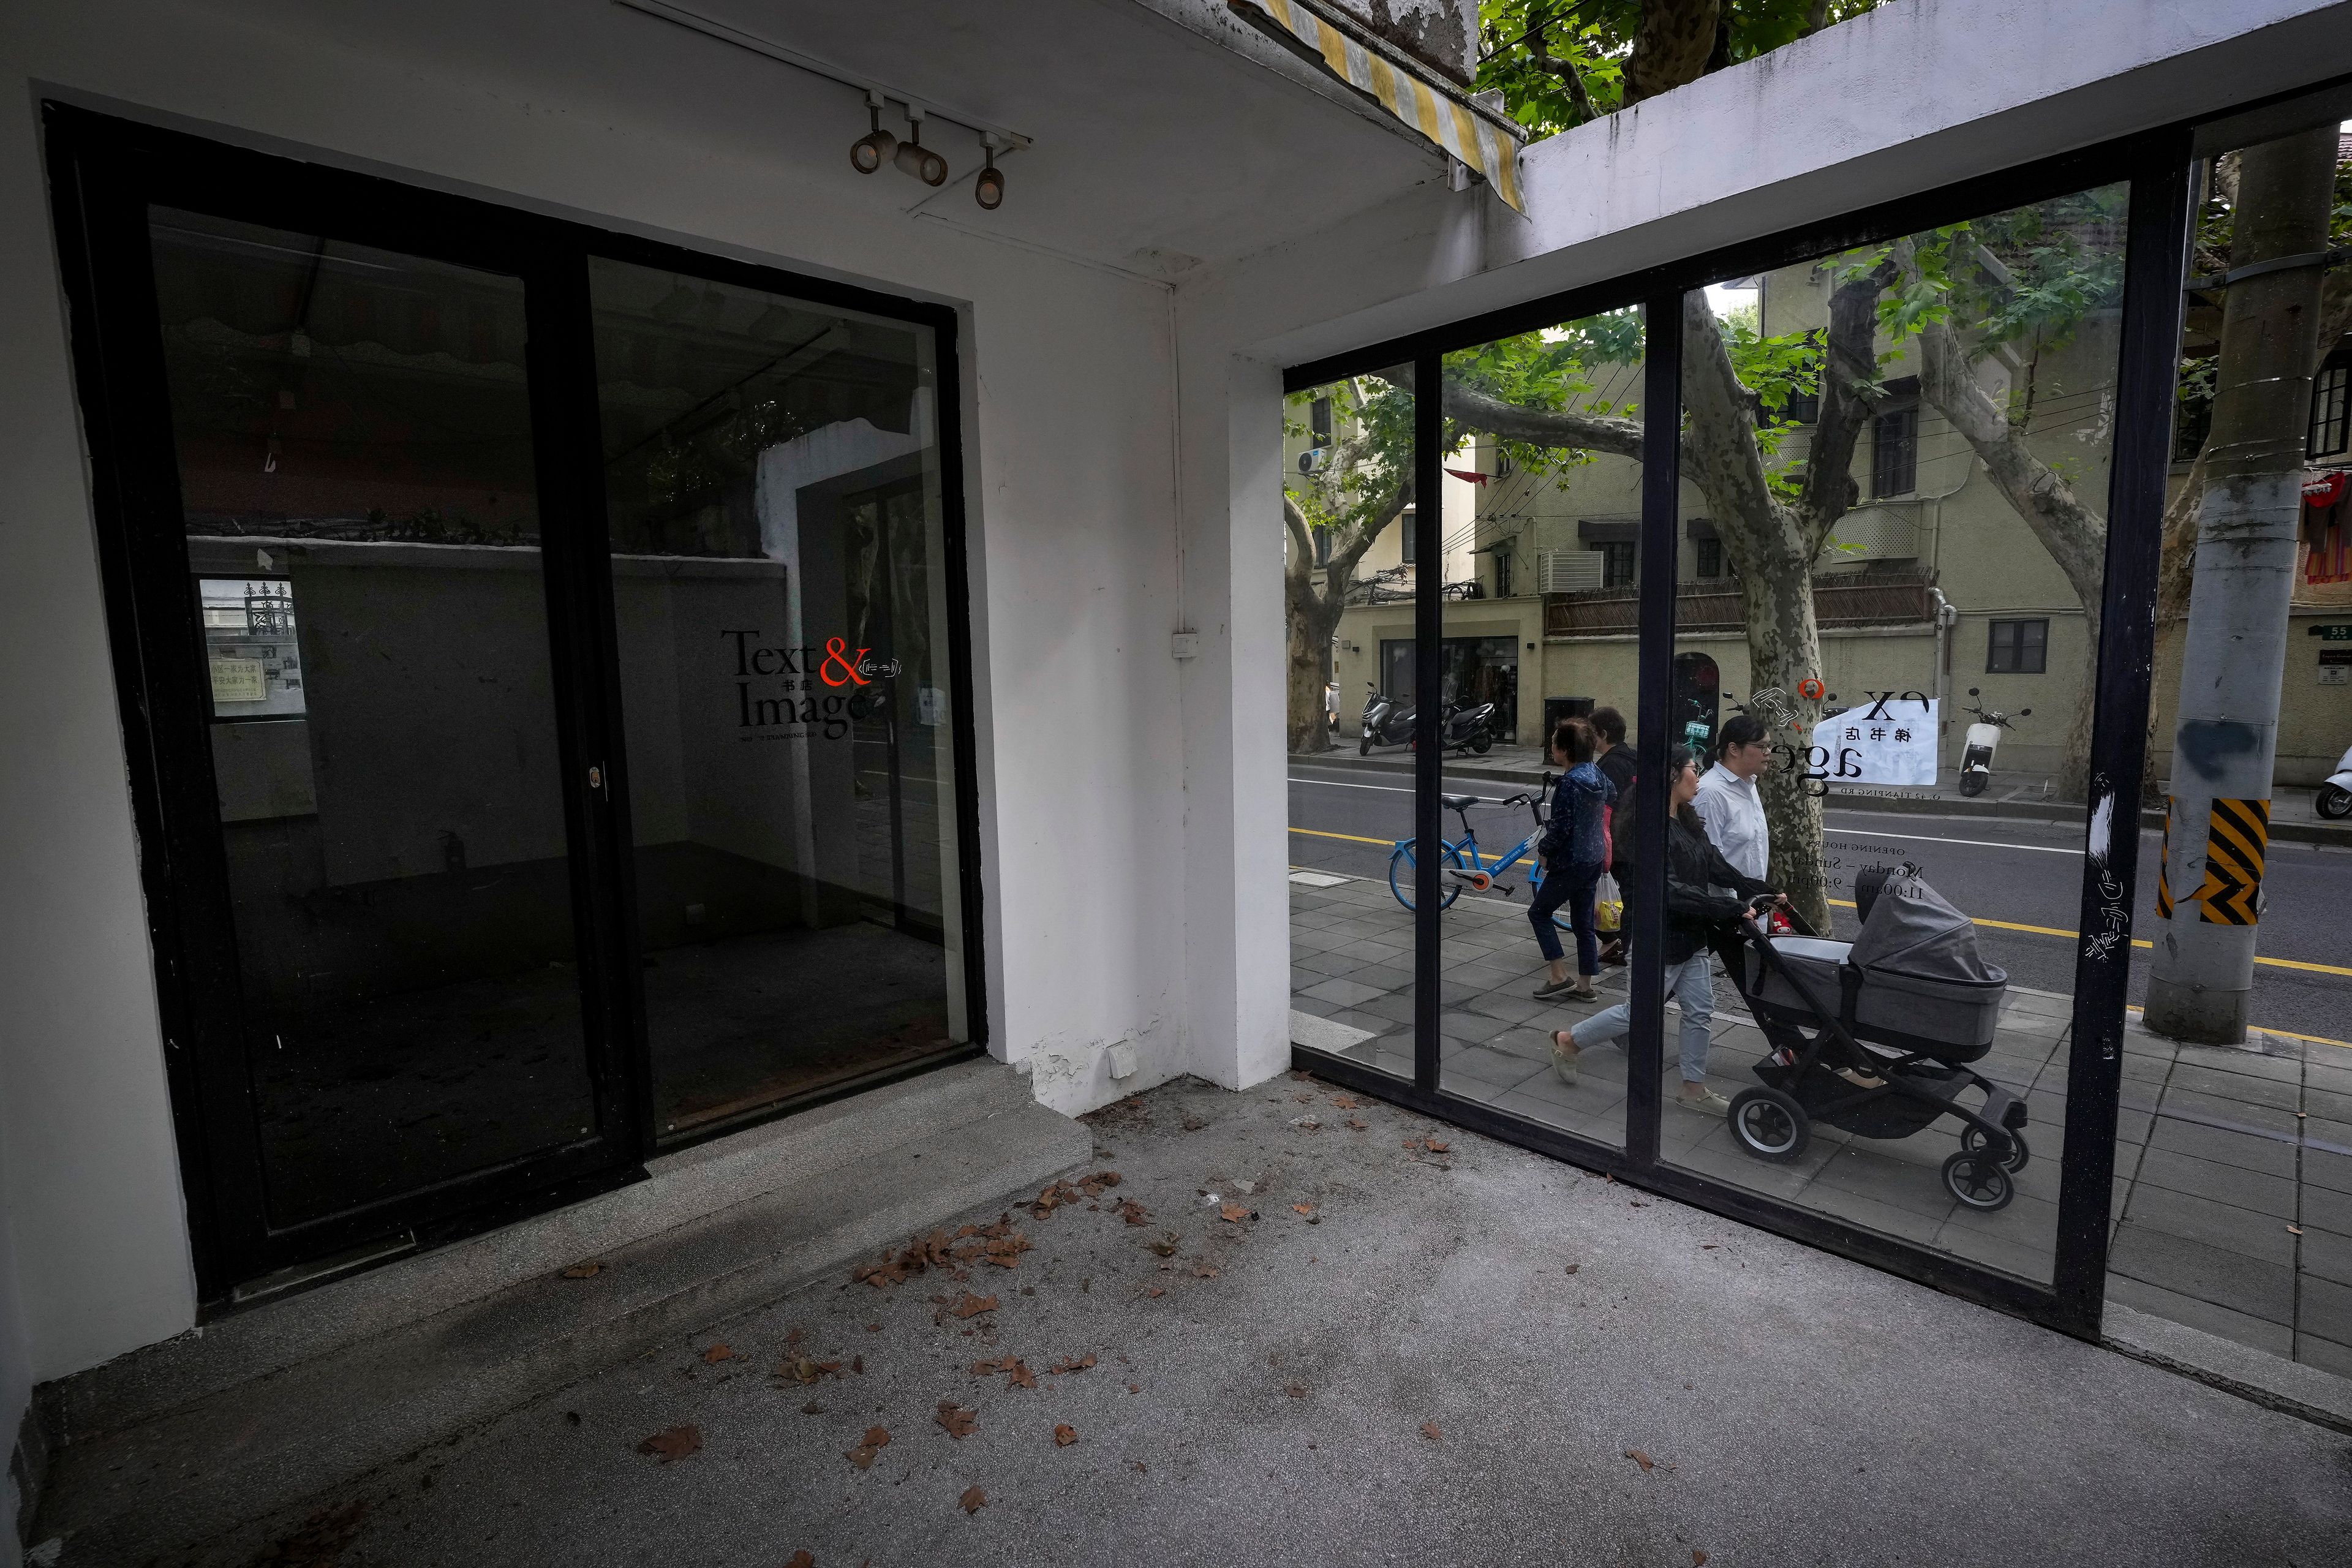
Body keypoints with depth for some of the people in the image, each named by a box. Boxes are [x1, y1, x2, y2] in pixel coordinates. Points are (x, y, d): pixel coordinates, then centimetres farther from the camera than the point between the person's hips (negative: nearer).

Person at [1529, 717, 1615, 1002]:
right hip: (1595, 858, 9)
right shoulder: (1596, 773, 5)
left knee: (1540, 912, 7)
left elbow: (1560, 828, -24)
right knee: (1583, 921, 14)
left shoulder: (1569, 783, -22)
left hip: (1571, 862, -9)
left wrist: (1544, 850, -6)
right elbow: (1612, 795, 28)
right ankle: (1585, 986, 20)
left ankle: (1559, 977, 5)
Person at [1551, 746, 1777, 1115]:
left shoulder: (1688, 823, 8)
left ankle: (1693, 1090, 28)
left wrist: (1764, 891, -2)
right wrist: (1733, 909, -29)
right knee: (1639, 1014, 5)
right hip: (1662, 941, -9)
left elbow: (1718, 868, 8)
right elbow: (1672, 892, -30)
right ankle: (1568, 1041, 24)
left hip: (1691, 937, 9)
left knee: (1700, 1011, 14)